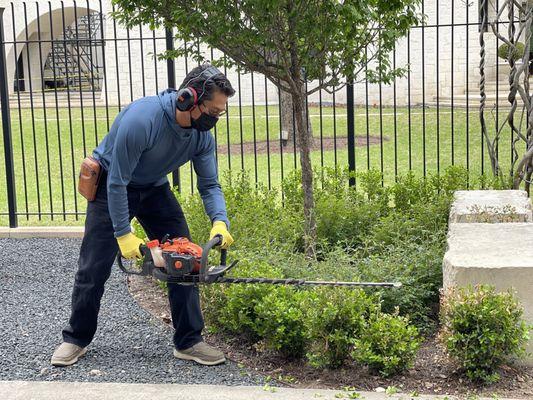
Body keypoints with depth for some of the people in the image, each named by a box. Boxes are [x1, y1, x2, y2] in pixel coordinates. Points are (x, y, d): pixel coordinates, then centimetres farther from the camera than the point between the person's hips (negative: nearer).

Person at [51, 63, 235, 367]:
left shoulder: (202, 134, -16)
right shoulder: (142, 119, -36)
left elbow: (210, 185, -9)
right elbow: (118, 182, -30)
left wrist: (220, 222, -28)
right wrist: (123, 234, -28)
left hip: (155, 189, 5)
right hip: (111, 186, -5)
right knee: (94, 268, -3)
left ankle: (189, 342, 6)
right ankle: (76, 339, 17)